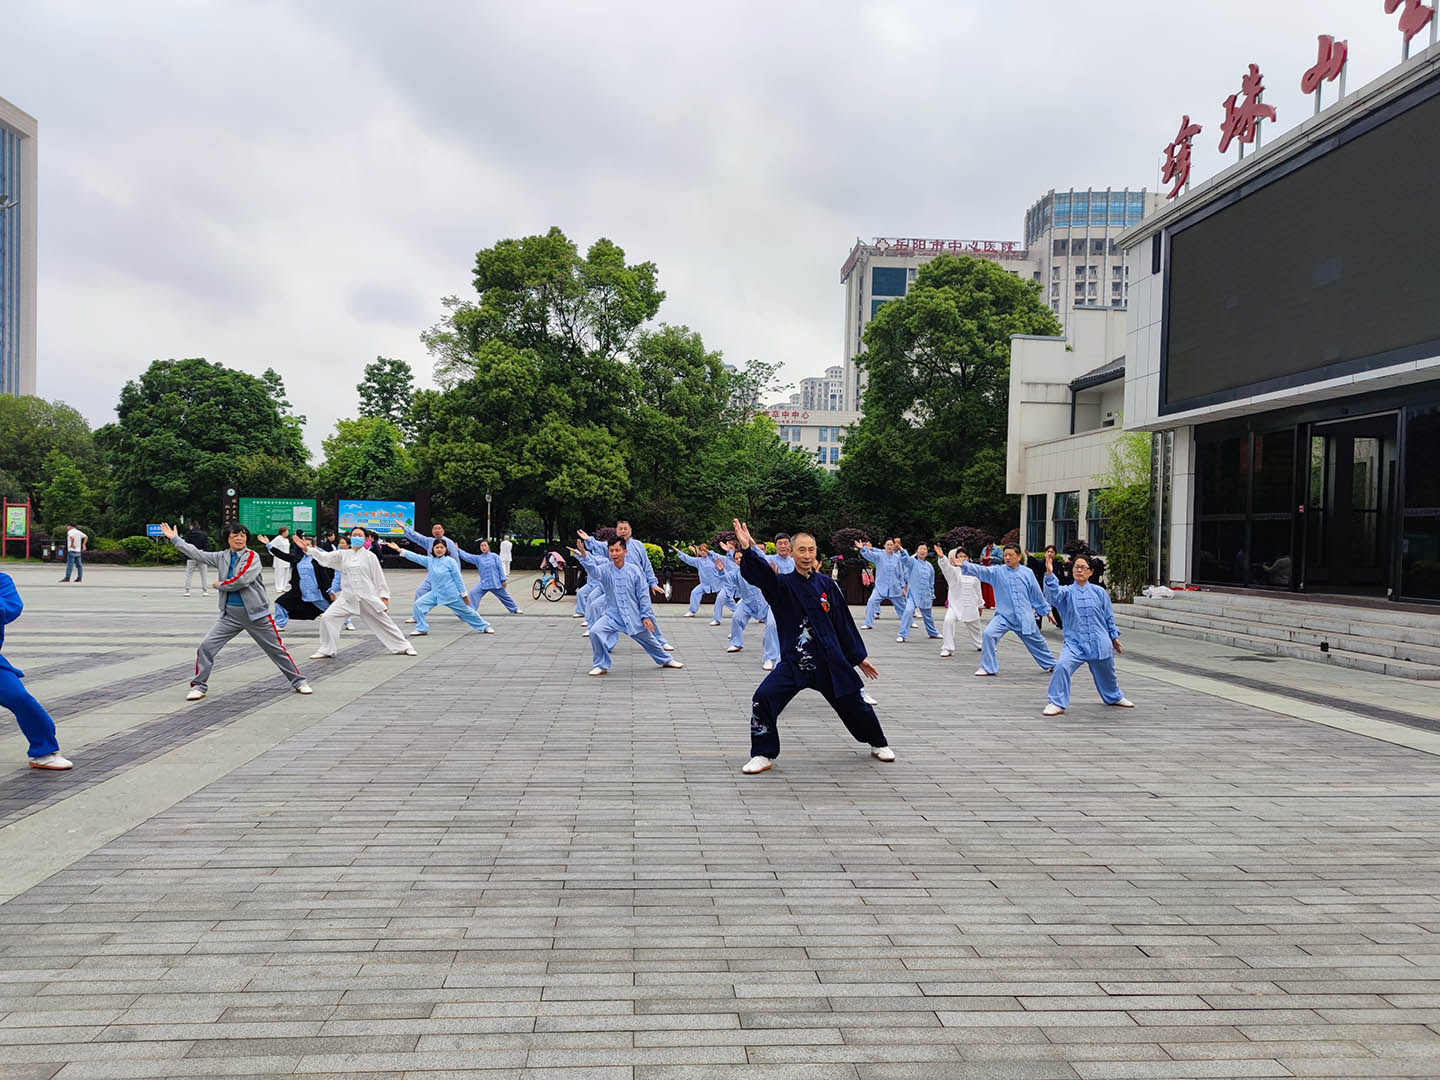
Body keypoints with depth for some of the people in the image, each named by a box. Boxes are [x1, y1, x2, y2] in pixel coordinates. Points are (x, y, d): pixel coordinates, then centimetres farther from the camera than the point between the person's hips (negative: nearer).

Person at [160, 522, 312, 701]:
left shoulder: (252, 557, -10)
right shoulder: (222, 557, 8)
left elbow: (241, 580, -21)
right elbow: (198, 554, 10)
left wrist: (220, 585, -7)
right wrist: (175, 538, 10)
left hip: (255, 612, -4)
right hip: (230, 614, 4)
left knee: (276, 649, 4)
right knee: (206, 646, -4)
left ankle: (298, 681, 15)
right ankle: (199, 686, 9)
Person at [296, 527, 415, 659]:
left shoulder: (370, 556, -1)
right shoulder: (343, 555, 7)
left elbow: (378, 576, 0)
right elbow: (325, 557, -2)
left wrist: (384, 596, -2)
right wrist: (307, 548, -14)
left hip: (367, 597, -3)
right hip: (347, 597, 3)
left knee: (383, 621, 4)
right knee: (327, 618, -8)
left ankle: (403, 647, 19)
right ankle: (326, 650, 7)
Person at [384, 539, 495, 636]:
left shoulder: (450, 561, -12)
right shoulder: (429, 560, 0)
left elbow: (458, 578, -9)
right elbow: (415, 557, -6)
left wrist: (464, 595, -6)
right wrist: (399, 549, -14)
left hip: (451, 594, -4)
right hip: (435, 593, 4)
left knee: (465, 611, 6)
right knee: (419, 604, -11)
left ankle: (484, 626, 25)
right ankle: (421, 629, 3)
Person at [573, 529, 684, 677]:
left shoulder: (634, 570, -8)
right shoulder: (606, 569, -8)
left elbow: (643, 594, -3)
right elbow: (593, 570, -32)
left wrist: (646, 616, -5)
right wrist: (584, 555, -50)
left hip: (634, 616, 0)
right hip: (612, 616, 0)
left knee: (648, 639, 16)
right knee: (595, 631, -22)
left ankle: (666, 660, 44)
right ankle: (601, 665, -5)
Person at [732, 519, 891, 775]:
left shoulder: (826, 584, 3)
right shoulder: (782, 585, -3)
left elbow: (844, 622, 10)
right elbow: (760, 574, -26)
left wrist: (859, 657, 13)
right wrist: (747, 549, -45)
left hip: (831, 660, 2)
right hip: (794, 661, -1)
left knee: (852, 704, 10)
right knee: (764, 699, -19)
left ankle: (878, 744, 38)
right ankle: (763, 755, -1)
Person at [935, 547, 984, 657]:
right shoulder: (953, 571, -7)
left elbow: (978, 590, 12)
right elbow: (945, 565, -30)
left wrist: (980, 605, 20)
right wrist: (941, 556, -51)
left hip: (971, 606, 3)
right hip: (955, 604, -3)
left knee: (975, 627, 21)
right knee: (948, 621, -29)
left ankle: (980, 645, 51)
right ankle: (947, 648, -21)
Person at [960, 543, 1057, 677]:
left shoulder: (1027, 573, 1)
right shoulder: (997, 571, -3)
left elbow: (1036, 594, 11)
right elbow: (980, 571, -18)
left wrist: (1046, 611, 18)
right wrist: (963, 565, -34)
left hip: (1024, 618, 1)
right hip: (1003, 616, -1)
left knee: (1037, 642, 15)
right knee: (988, 634, -22)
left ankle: (1051, 664, 43)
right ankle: (988, 668, -8)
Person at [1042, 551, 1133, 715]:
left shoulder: (1099, 592, 1)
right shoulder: (1067, 591, -4)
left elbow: (1109, 617, 11)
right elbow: (1053, 594, -28)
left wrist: (1114, 637, 16)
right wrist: (1049, 573, -44)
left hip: (1099, 644, 2)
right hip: (1074, 643, -2)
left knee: (1106, 675, 20)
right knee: (1062, 666, -27)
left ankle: (1115, 697, 52)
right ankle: (1057, 703, -14)